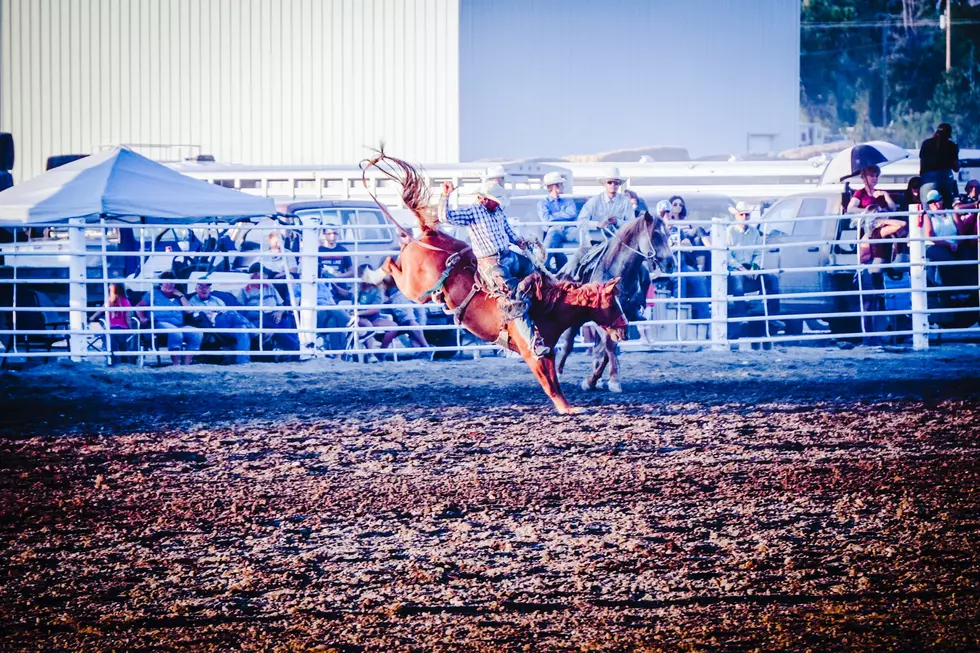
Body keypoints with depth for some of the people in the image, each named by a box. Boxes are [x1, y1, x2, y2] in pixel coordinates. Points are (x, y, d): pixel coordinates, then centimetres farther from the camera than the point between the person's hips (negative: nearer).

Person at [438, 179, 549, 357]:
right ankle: (533, 344, -20)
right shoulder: (471, 212, -8)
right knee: (516, 301, -18)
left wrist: (519, 241, 9)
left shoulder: (499, 211, 13)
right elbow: (445, 216, -18)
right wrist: (445, 196, -29)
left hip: (510, 256, 9)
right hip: (491, 264, -9)